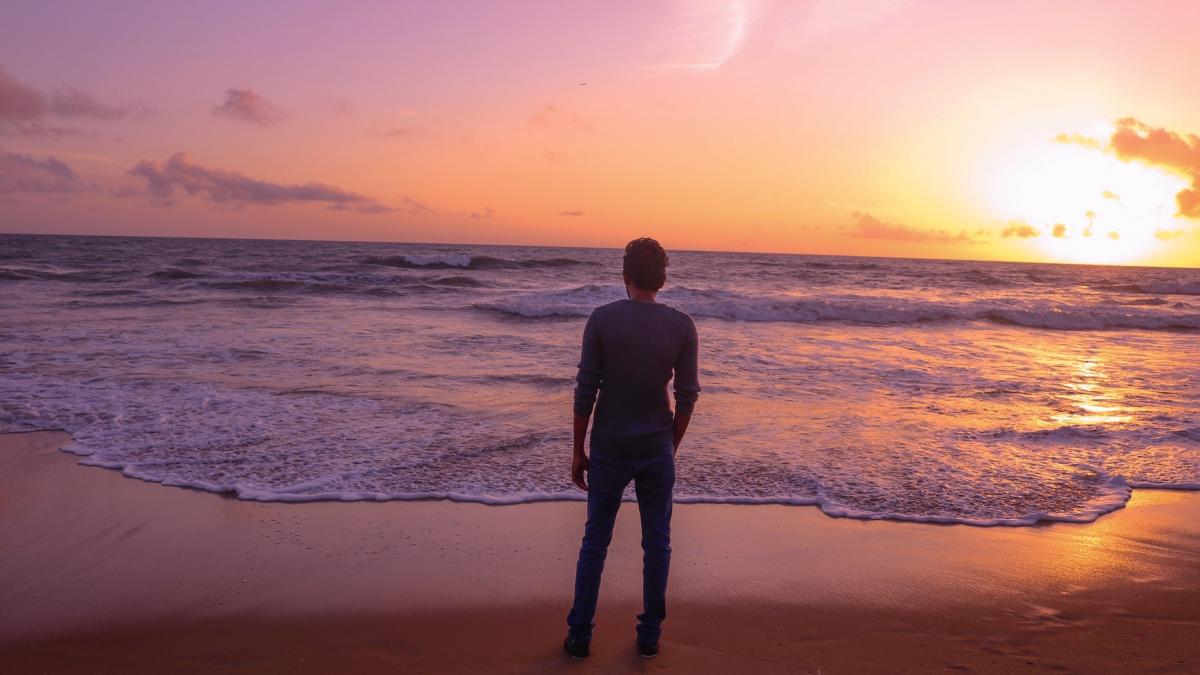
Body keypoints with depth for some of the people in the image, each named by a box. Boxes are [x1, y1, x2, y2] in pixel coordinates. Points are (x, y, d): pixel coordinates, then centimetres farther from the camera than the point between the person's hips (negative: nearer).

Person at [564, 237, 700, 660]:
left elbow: (585, 392, -9)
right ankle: (649, 635, 22)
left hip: (609, 450, -1)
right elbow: (687, 396, -2)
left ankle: (579, 636, 19)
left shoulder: (601, 320, -10)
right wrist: (672, 446, 12)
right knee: (657, 544, 13)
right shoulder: (682, 326, -5)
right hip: (657, 451, 1)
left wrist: (578, 451, 2)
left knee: (595, 542, 11)